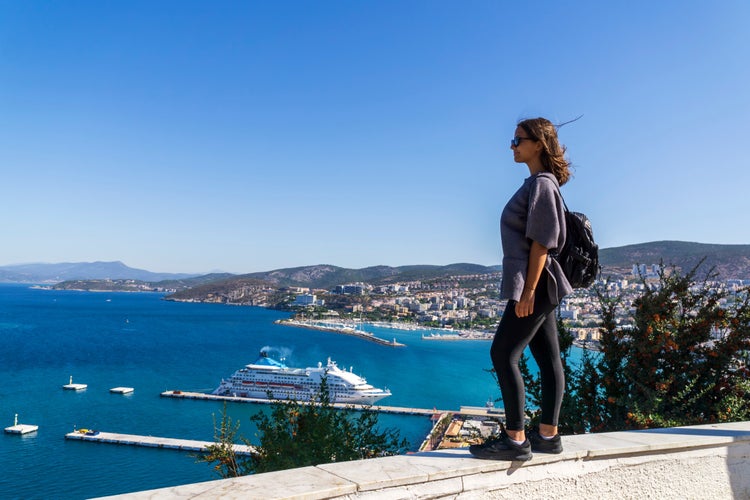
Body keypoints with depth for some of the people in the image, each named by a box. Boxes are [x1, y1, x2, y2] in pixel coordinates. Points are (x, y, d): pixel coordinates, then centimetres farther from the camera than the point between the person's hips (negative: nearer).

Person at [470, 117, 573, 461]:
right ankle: (548, 435, 17)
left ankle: (515, 440, -4)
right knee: (548, 359, 10)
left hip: (536, 284, -10)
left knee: (503, 354, -9)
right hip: (539, 286, 10)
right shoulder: (537, 183, 16)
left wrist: (529, 289, -21)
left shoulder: (542, 183, -12)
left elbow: (542, 242, -19)